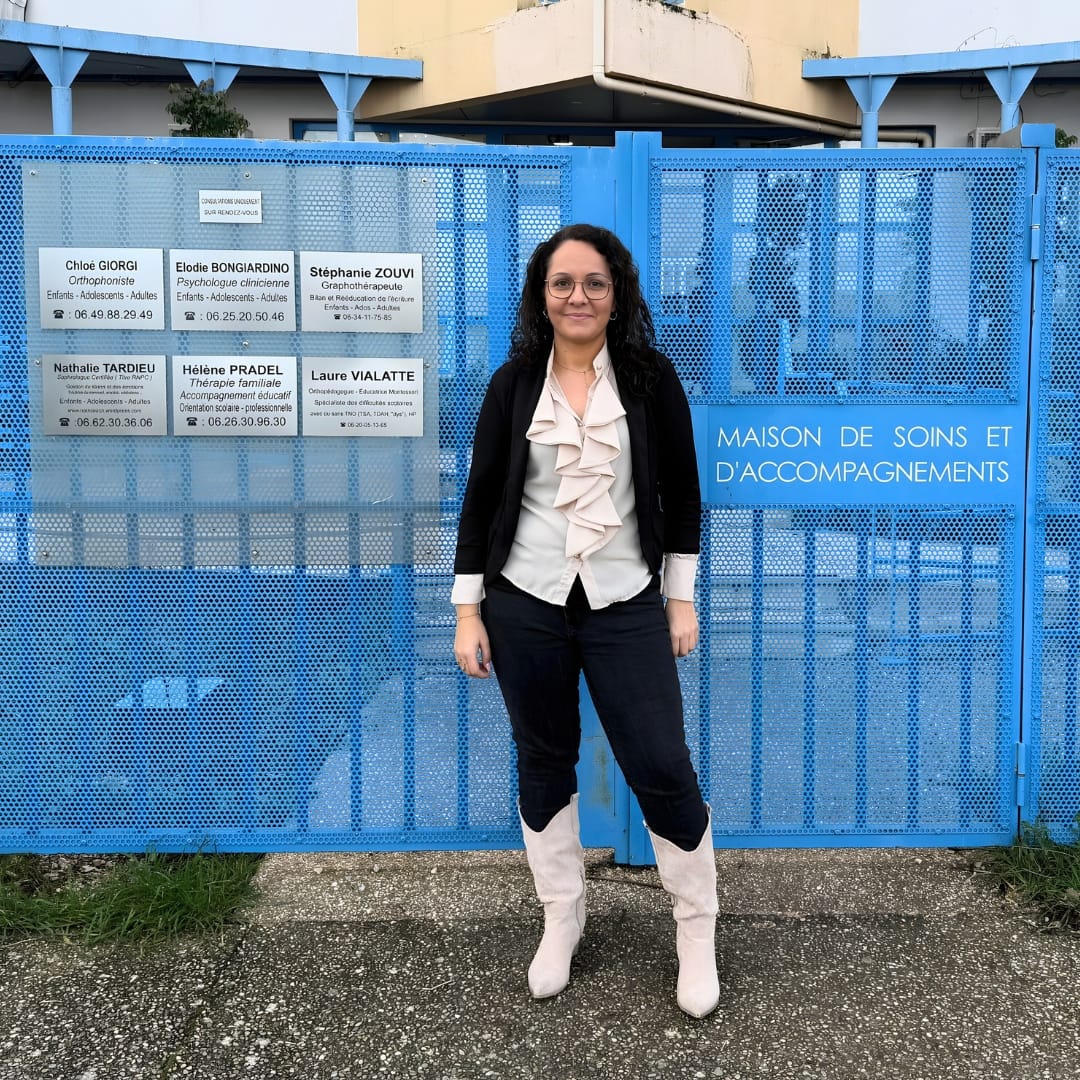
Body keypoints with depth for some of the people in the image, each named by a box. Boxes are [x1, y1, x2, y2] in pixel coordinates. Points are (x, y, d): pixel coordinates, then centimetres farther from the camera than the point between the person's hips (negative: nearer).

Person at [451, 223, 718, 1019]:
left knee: (662, 767, -1)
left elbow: (681, 494, 3)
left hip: (626, 605, -1)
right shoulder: (513, 383, 1)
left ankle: (697, 927, 21)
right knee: (544, 763, 12)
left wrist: (682, 597, 2)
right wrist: (468, 610, -1)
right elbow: (482, 499, 3)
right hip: (525, 605, 2)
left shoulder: (651, 377, -1)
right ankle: (562, 918, 31)